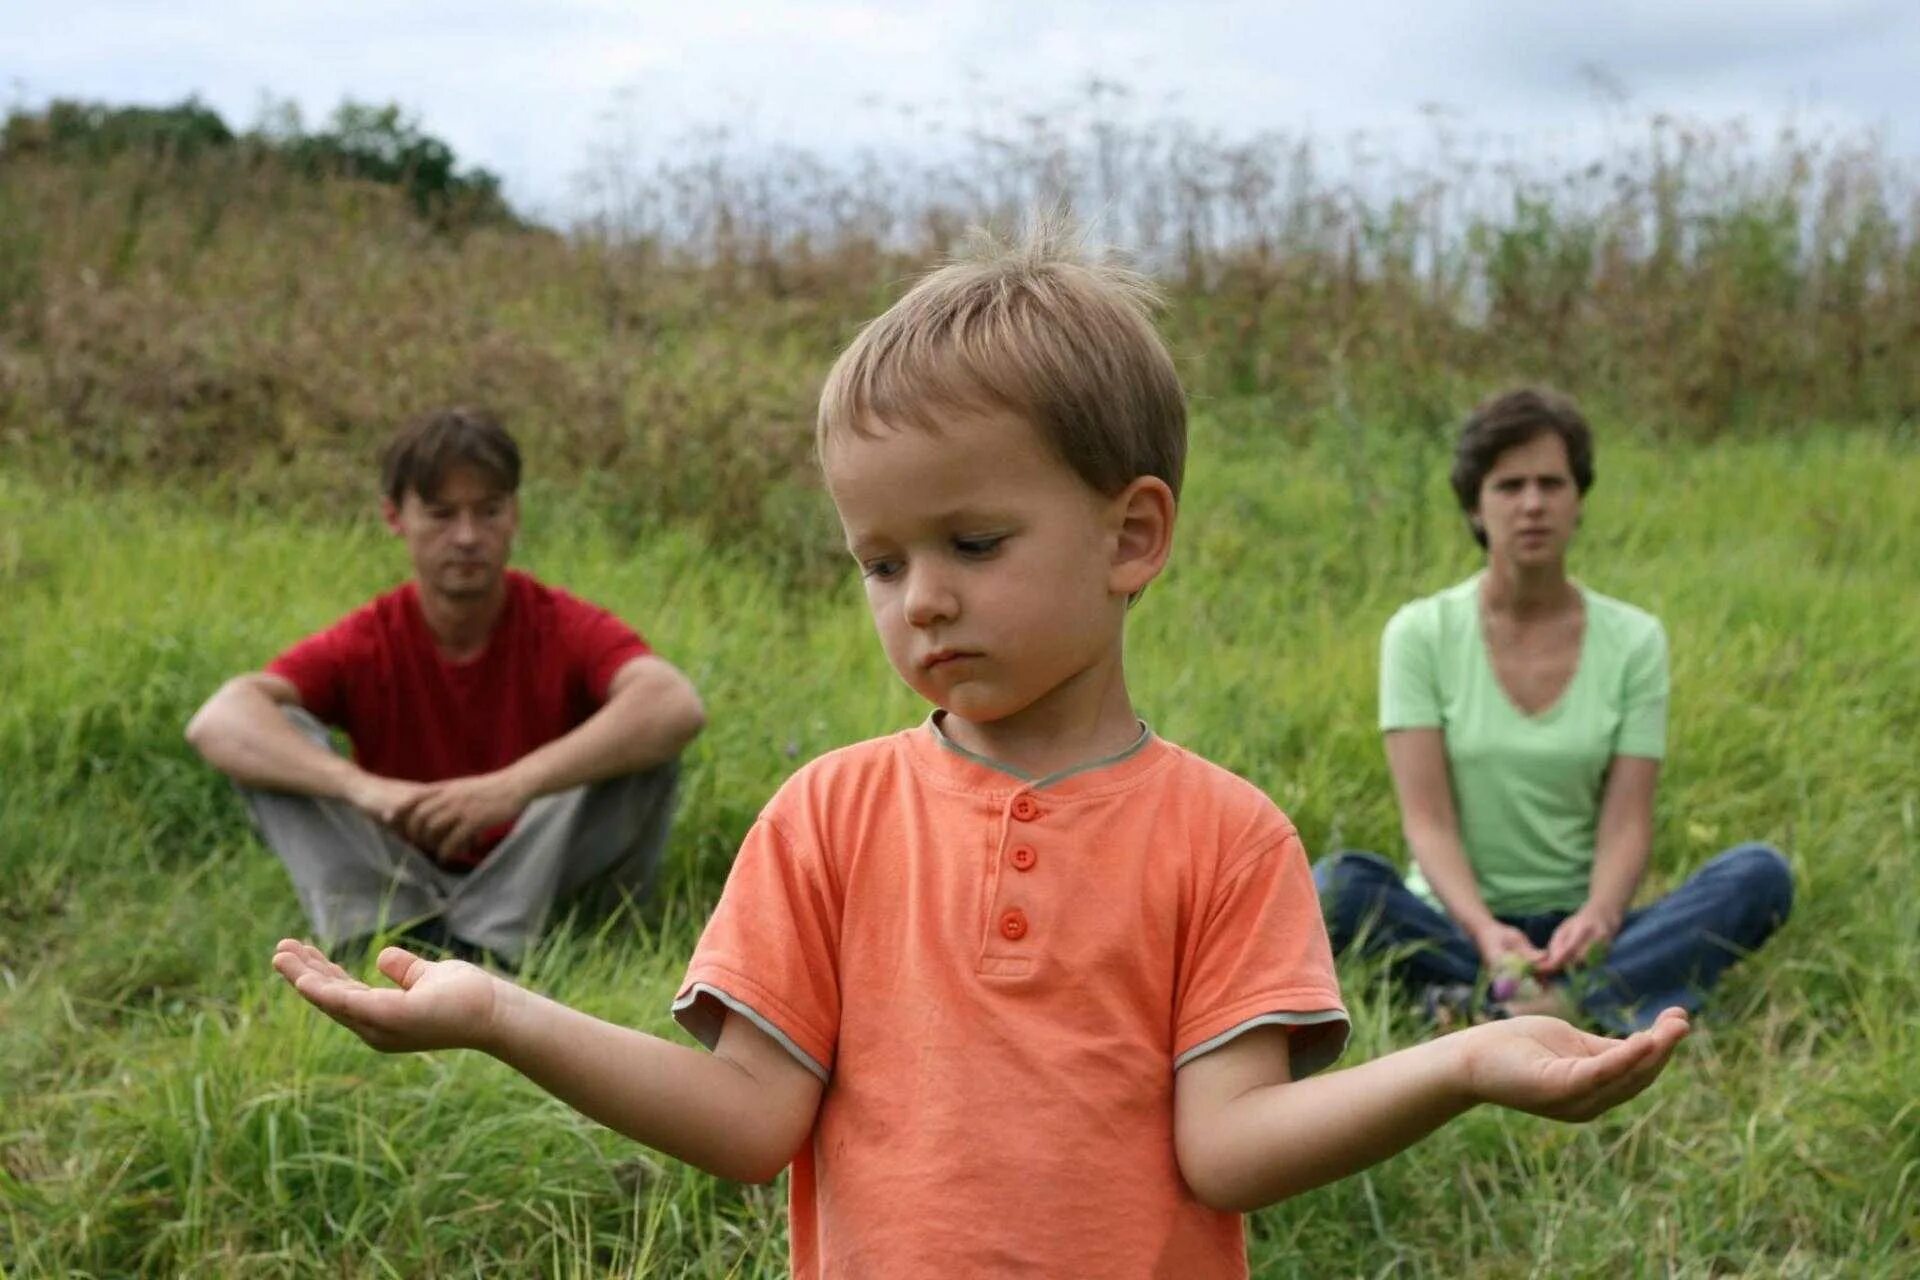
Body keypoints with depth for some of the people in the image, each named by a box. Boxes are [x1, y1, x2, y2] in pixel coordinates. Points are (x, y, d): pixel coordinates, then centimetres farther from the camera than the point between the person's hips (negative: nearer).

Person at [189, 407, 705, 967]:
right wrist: (362, 786, -41)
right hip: (400, 893, 1)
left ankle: (484, 951, -30)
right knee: (277, 734, -15)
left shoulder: (566, 629, -10)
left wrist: (515, 786, -44)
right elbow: (216, 722, -23)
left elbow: (678, 705, -32)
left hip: (539, 889, -1)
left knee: (647, 744, -25)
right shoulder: (365, 644, -6)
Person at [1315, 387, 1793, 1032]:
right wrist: (1484, 929, -31)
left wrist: (1597, 919, -28)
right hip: (1456, 924, -2)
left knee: (1760, 874, -24)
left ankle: (1490, 1008, -37)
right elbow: (1427, 819, -12)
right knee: (1341, 884, -33)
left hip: (1576, 926, 2)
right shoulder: (1422, 634, -3)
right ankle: (1602, 1005, -36)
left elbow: (1627, 821, -6)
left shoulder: (1634, 640, 2)